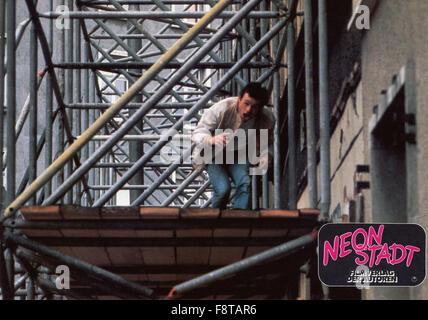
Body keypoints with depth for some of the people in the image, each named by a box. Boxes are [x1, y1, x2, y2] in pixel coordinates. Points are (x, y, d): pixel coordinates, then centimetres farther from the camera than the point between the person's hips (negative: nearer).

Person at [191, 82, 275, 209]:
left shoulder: (267, 119, -17)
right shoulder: (222, 108, -28)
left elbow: (267, 143, 3)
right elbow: (197, 134, -23)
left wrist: (266, 155, -22)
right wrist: (211, 140, -47)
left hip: (239, 156, 3)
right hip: (213, 155, -3)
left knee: (245, 183, -27)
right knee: (223, 188, -24)